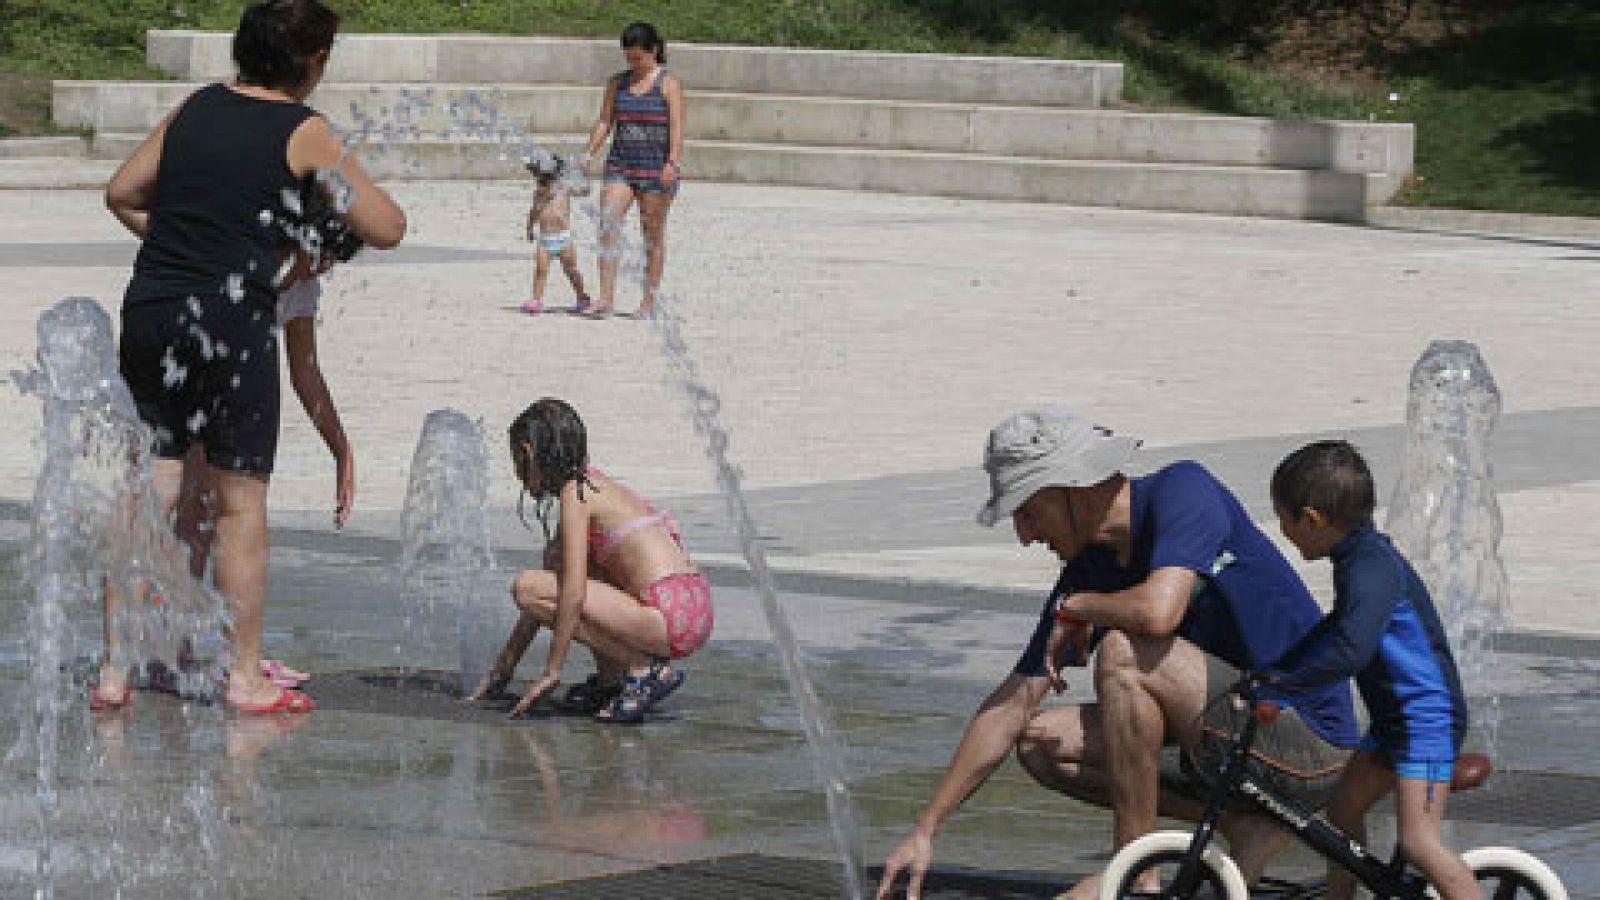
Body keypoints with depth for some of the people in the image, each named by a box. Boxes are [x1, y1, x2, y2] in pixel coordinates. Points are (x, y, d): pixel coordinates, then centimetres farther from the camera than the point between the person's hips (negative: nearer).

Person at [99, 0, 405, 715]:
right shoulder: (304, 132, -2)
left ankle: (114, 670, 8)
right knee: (240, 502, 5)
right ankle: (244, 676, 11)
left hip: (150, 308, 5)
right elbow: (388, 229, 1)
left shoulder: (195, 108, 13)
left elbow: (121, 194, 20)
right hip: (233, 318, -5)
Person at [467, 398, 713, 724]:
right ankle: (610, 677, 15)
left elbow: (572, 595, -15)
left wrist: (551, 672, -9)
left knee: (527, 587, -9)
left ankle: (646, 669, -8)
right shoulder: (597, 485, 22)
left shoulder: (574, 493, -6)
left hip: (673, 620, -9)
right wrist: (503, 669, 26)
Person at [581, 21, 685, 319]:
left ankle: (649, 302, 10)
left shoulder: (669, 85, -2)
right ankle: (606, 297, -15)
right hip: (620, 165, 4)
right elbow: (604, 123, 13)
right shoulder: (617, 83, 11)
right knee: (607, 226, -13)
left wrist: (672, 164, -23)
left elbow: (676, 127, -11)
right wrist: (588, 156, 2)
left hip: (656, 169, -4)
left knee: (653, 236, 2)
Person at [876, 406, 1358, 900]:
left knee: (1124, 652, -25)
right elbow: (1014, 703, 9)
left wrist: (1073, 609, -12)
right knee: (1042, 742, 4)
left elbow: (1158, 612, -34)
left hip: (1310, 738, -9)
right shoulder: (1090, 570, 6)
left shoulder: (1183, 490, -15)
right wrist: (924, 831, 8)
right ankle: (1244, 826, 1)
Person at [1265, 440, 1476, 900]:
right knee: (1343, 810, 18)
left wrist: (1275, 683, -33)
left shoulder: (1372, 568, -23)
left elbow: (1350, 650, -36)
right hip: (1394, 717, 11)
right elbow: (1334, 628, 25)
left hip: (1426, 717, -11)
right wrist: (1271, 669, 21)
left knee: (1418, 842, -17)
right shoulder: (1360, 555, 9)